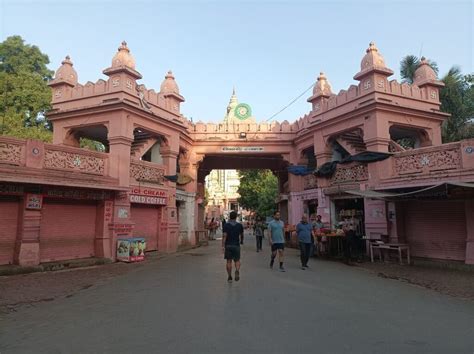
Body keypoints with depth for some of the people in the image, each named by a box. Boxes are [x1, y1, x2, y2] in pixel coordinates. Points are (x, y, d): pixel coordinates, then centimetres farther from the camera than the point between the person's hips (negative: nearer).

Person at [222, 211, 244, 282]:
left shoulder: (226, 225, -5)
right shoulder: (240, 225, 1)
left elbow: (224, 236, -13)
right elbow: (241, 235, 14)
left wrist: (223, 246, -14)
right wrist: (241, 241, 33)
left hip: (228, 245, 0)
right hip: (236, 245, 0)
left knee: (229, 261, 9)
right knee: (237, 260, 10)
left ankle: (229, 277, 13)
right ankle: (237, 271, -18)